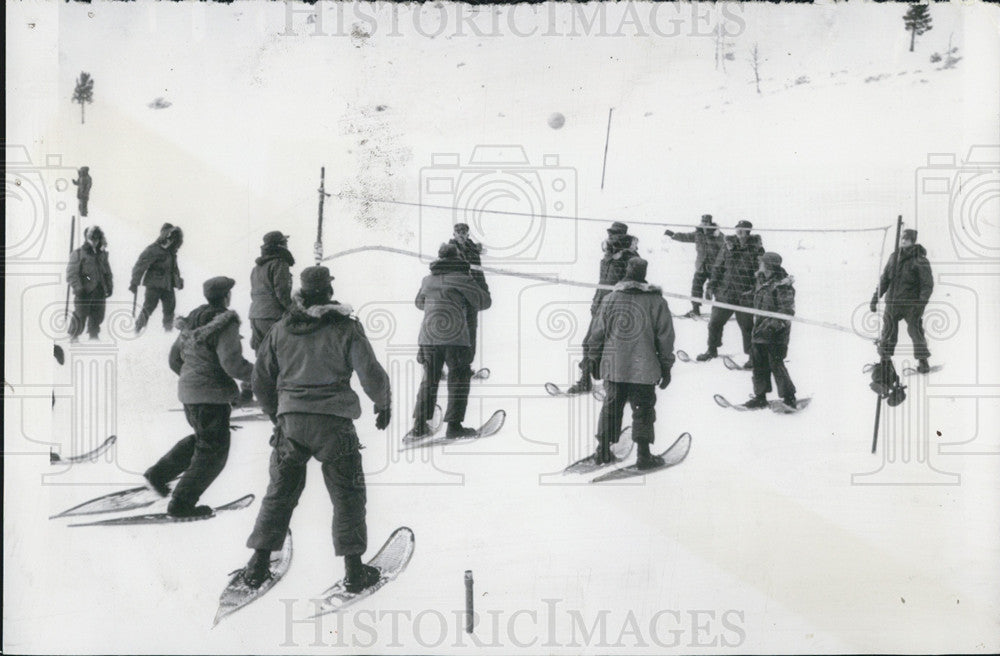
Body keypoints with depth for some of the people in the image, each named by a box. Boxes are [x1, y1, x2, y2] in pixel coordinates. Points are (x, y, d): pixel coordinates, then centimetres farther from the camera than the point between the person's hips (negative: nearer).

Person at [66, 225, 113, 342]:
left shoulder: (102, 254, 14)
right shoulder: (78, 254, -4)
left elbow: (107, 272, 23)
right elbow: (71, 273, -8)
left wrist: (109, 287, 15)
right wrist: (78, 288, -16)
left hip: (99, 291, 5)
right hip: (84, 291, -5)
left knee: (98, 315, 8)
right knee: (80, 315, -3)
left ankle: (94, 334, 25)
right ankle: (74, 336, 13)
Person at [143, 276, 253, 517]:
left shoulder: (192, 322, 8)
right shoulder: (225, 324, -16)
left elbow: (175, 359, 15)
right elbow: (232, 363, -25)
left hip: (189, 392, 8)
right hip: (211, 395, -8)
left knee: (202, 439, 28)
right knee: (213, 452, 4)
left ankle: (159, 473, 26)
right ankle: (182, 503, 6)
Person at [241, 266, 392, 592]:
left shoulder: (280, 330, 6)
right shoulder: (346, 329, -5)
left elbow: (261, 380, 13)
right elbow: (372, 375, -7)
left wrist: (275, 413, 28)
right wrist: (384, 405, 12)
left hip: (291, 421, 3)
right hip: (334, 423, -3)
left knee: (280, 492, 15)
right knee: (348, 494, 8)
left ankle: (258, 564, 15)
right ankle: (354, 568, 9)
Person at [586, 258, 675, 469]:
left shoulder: (610, 299, -1)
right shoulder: (657, 302, -4)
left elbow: (597, 334, 4)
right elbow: (665, 338, -1)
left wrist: (597, 360, 18)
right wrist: (666, 368, 8)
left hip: (613, 367, 2)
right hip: (644, 370, -2)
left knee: (610, 407, 15)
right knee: (643, 410, 7)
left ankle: (603, 450, 21)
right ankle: (644, 455, 8)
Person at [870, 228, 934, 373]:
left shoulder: (920, 261, -6)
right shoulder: (894, 257, 10)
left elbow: (928, 284, -9)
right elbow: (884, 280, 15)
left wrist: (922, 302, -21)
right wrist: (875, 298, 11)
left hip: (911, 304, -5)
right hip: (892, 302, 5)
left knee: (915, 330, -6)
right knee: (888, 330, 6)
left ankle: (923, 362, 5)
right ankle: (884, 360, 17)